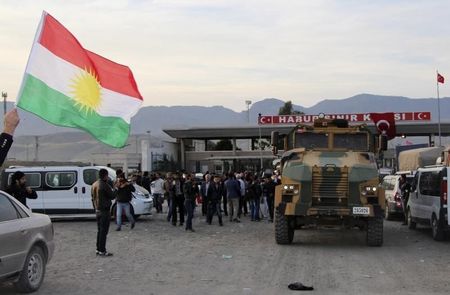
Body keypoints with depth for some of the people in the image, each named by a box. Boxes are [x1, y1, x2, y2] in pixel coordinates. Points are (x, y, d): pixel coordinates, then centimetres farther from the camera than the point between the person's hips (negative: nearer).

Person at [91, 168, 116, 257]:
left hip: (97, 210, 9)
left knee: (99, 230, 16)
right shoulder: (105, 185, -18)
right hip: (104, 211, -9)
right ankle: (102, 251, -3)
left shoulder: (94, 185, 10)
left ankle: (98, 249, 21)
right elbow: (112, 196, -12)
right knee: (104, 231, -4)